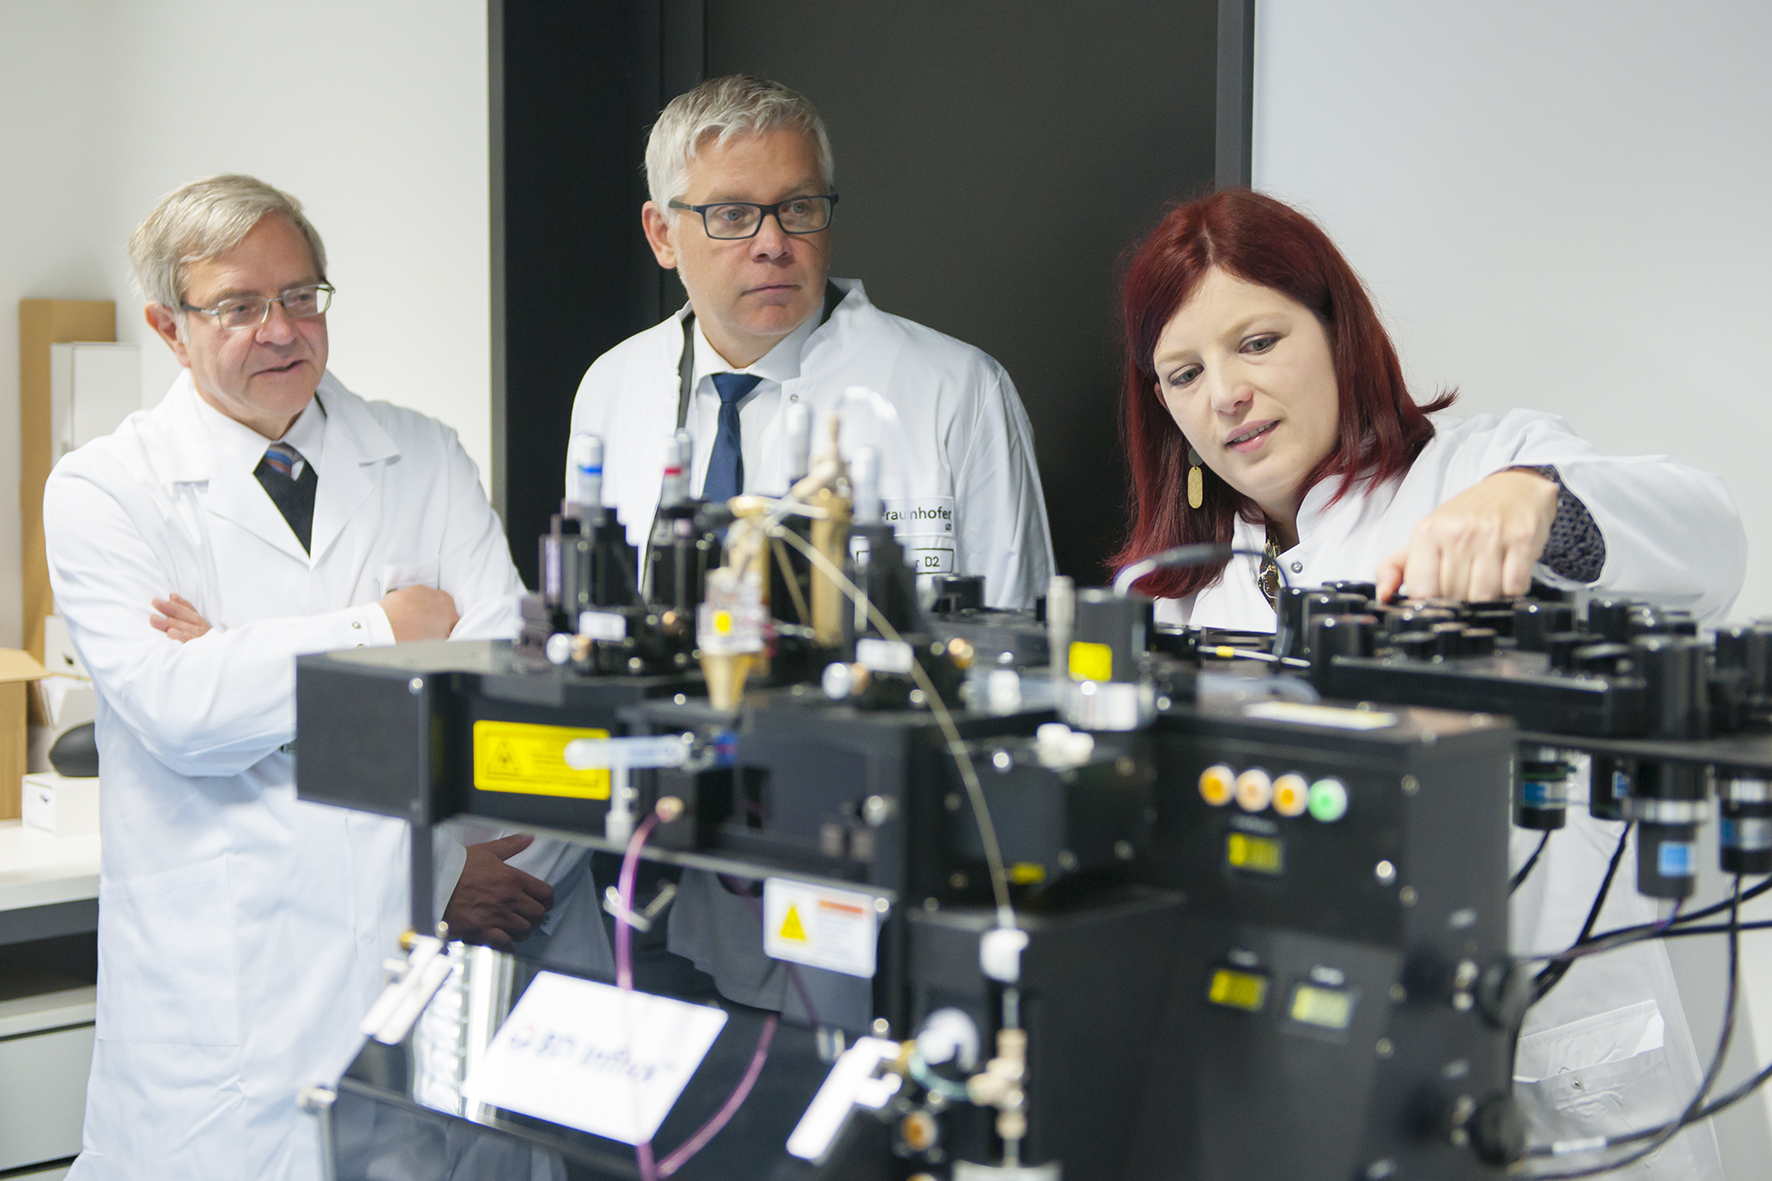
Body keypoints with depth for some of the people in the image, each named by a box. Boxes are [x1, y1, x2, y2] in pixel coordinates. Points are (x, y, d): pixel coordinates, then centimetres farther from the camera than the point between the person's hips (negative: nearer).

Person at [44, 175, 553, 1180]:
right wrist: (388, 627, -7)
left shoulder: (425, 457, 10)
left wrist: (250, 666, -10)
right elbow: (175, 709, -14)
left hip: (438, 938, 2)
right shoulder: (105, 491, 2)